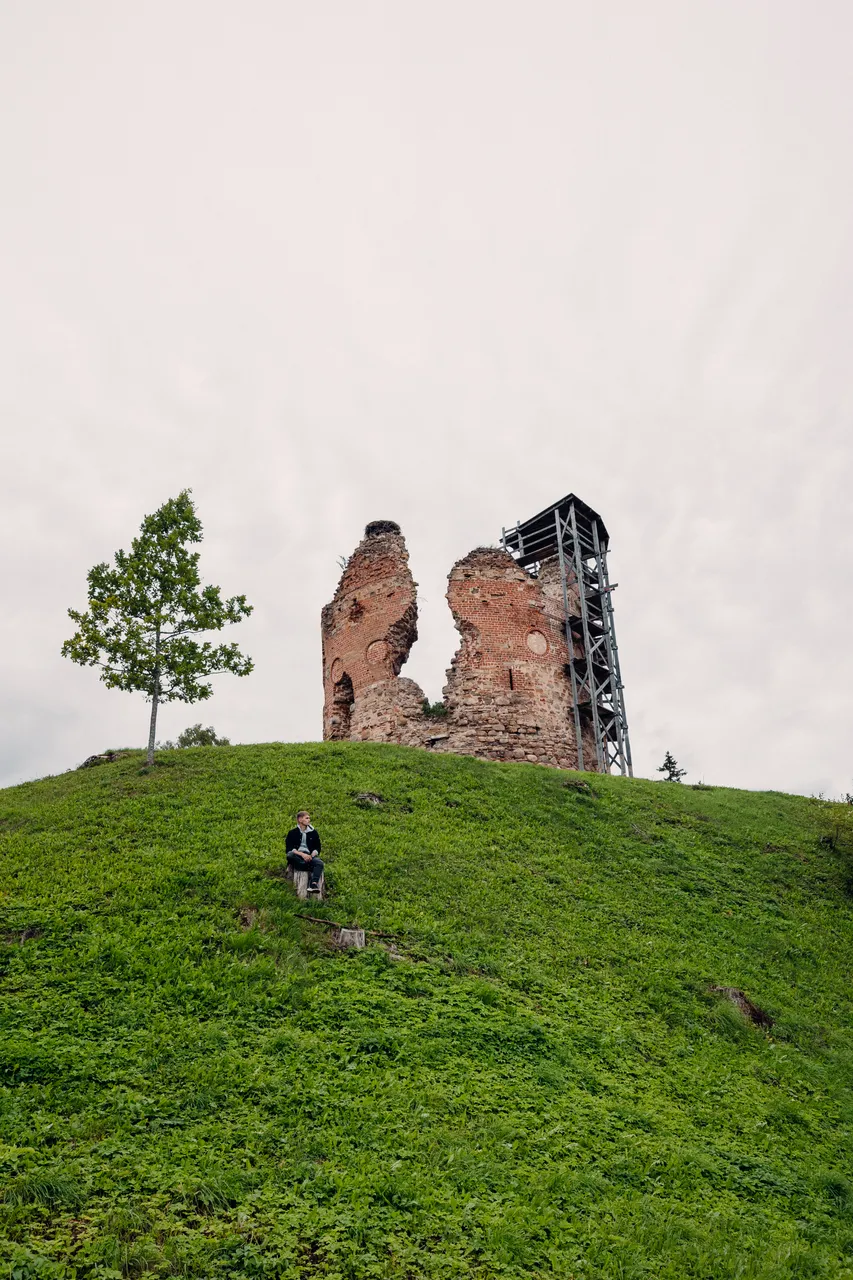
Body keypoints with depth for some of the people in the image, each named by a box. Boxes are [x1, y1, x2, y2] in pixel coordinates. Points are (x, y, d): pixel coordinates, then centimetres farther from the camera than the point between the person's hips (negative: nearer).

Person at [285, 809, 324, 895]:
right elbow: (289, 849, -3)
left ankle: (313, 884, -49)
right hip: (297, 857, -2)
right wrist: (301, 854, -18)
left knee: (320, 863, -31)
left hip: (309, 856, 2)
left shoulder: (313, 833, 17)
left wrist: (312, 855, -9)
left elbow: (318, 848, 13)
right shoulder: (292, 833, 8)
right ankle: (311, 868, -31)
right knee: (289, 855, -37)